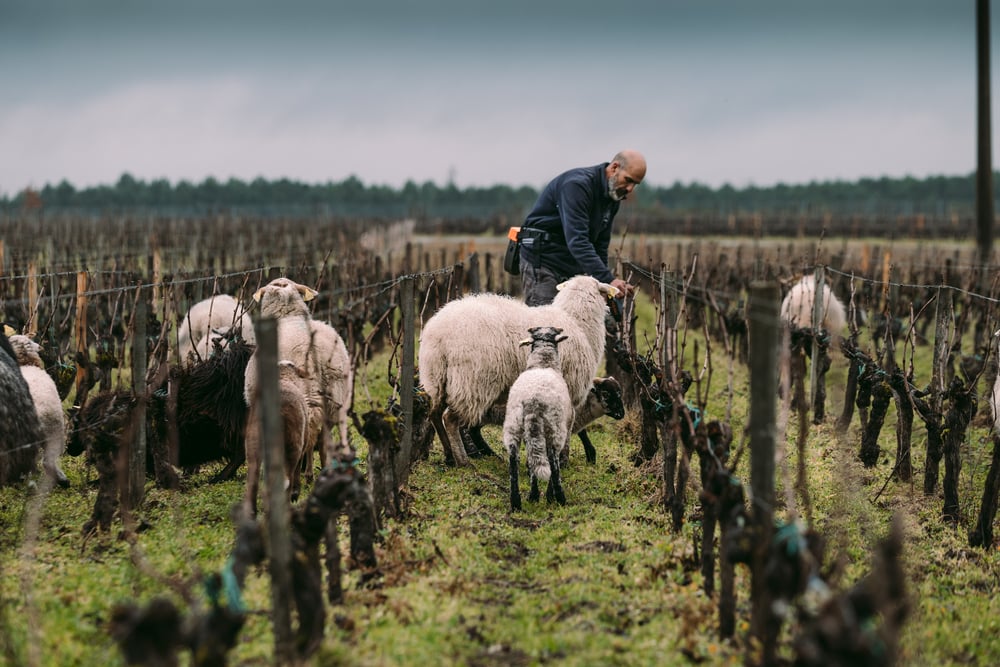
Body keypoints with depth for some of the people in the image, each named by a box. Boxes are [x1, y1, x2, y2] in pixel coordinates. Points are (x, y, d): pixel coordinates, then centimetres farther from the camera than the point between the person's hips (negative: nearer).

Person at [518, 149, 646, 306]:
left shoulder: (612, 197, 6)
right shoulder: (578, 185, -22)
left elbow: (600, 245, 14)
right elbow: (577, 241, -31)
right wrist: (608, 279, -37)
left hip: (573, 265, 9)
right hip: (542, 261, -8)